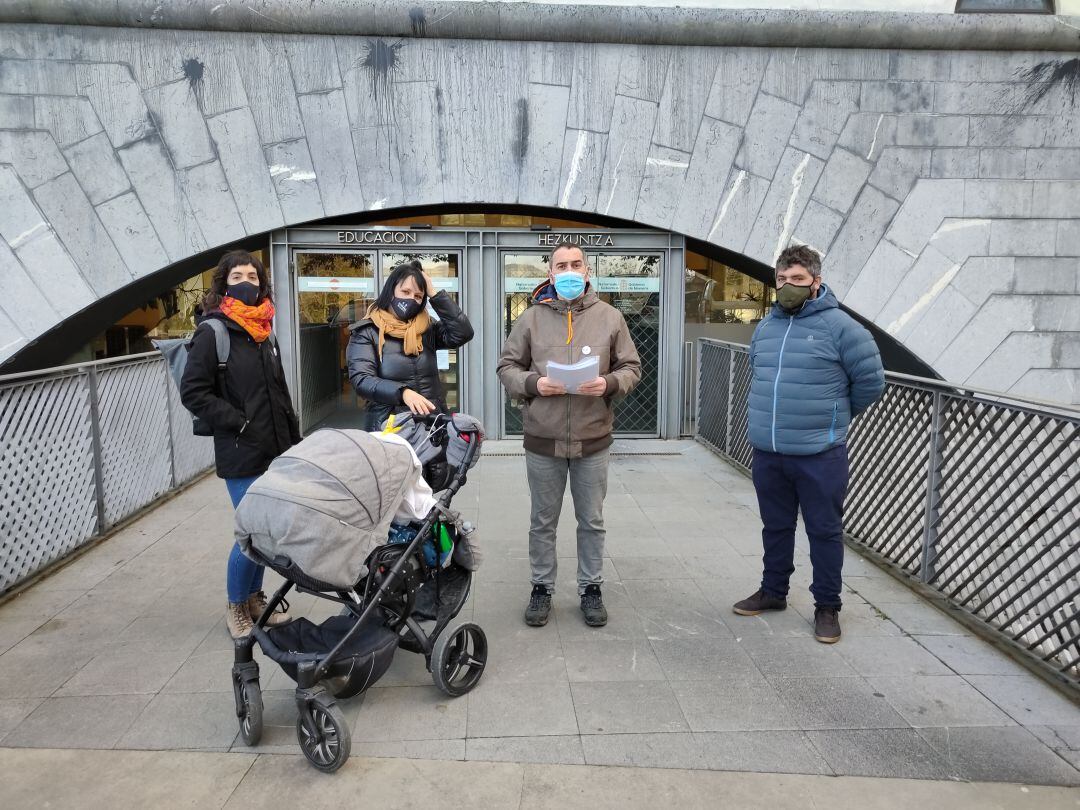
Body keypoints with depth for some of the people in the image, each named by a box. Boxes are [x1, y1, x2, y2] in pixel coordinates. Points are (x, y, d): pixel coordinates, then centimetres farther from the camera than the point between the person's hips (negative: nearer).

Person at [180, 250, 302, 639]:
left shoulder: (264, 333, 14)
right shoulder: (212, 333, -8)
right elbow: (192, 392, -12)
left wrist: (294, 440, 15)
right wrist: (240, 423, -15)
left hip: (276, 451, 7)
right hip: (241, 456, -6)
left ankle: (255, 598, 31)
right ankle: (236, 606, 18)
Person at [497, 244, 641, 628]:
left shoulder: (609, 317, 2)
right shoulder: (532, 318, 2)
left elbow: (631, 368, 5)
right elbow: (507, 366, 5)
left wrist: (609, 384, -16)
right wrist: (533, 384, -14)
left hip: (592, 438, 0)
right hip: (543, 438, 0)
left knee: (592, 521, 13)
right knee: (543, 522, 13)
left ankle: (591, 588, 29)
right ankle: (542, 588, 29)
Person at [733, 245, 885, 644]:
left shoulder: (838, 325, -9)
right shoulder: (765, 327, 10)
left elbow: (871, 380, -5)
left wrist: (837, 416, 7)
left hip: (819, 454, -5)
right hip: (767, 451, 6)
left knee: (825, 531, 6)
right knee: (776, 527, 18)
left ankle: (827, 606, 20)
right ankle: (773, 591, 34)